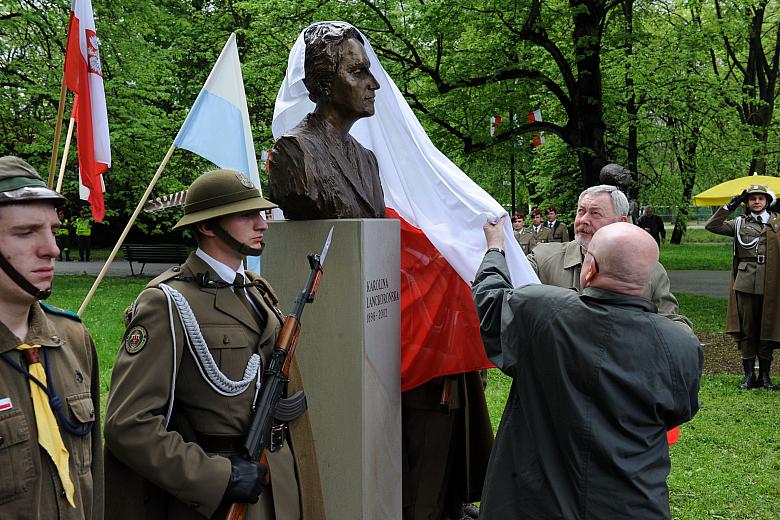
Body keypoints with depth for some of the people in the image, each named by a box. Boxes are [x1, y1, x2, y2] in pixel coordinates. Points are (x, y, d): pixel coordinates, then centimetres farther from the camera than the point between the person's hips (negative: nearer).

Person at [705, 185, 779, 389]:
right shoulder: (740, 223, 10)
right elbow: (711, 226, 1)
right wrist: (730, 207, -3)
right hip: (745, 283, 0)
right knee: (747, 330, 4)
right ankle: (749, 375, 12)